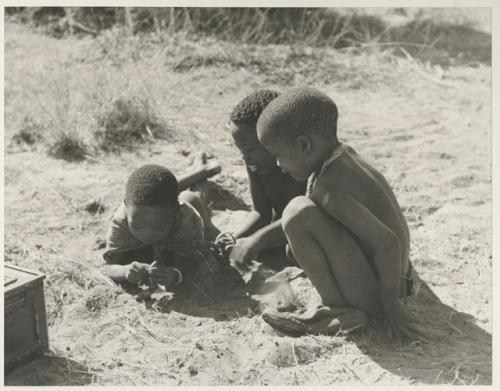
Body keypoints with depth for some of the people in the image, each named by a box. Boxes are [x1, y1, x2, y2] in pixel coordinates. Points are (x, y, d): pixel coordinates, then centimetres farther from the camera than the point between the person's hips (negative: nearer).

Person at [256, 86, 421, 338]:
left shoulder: (330, 189, -26)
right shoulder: (346, 155, 1)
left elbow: (387, 241, -30)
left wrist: (390, 304, -18)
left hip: (370, 295, -10)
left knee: (298, 212, -24)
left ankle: (338, 309, -10)